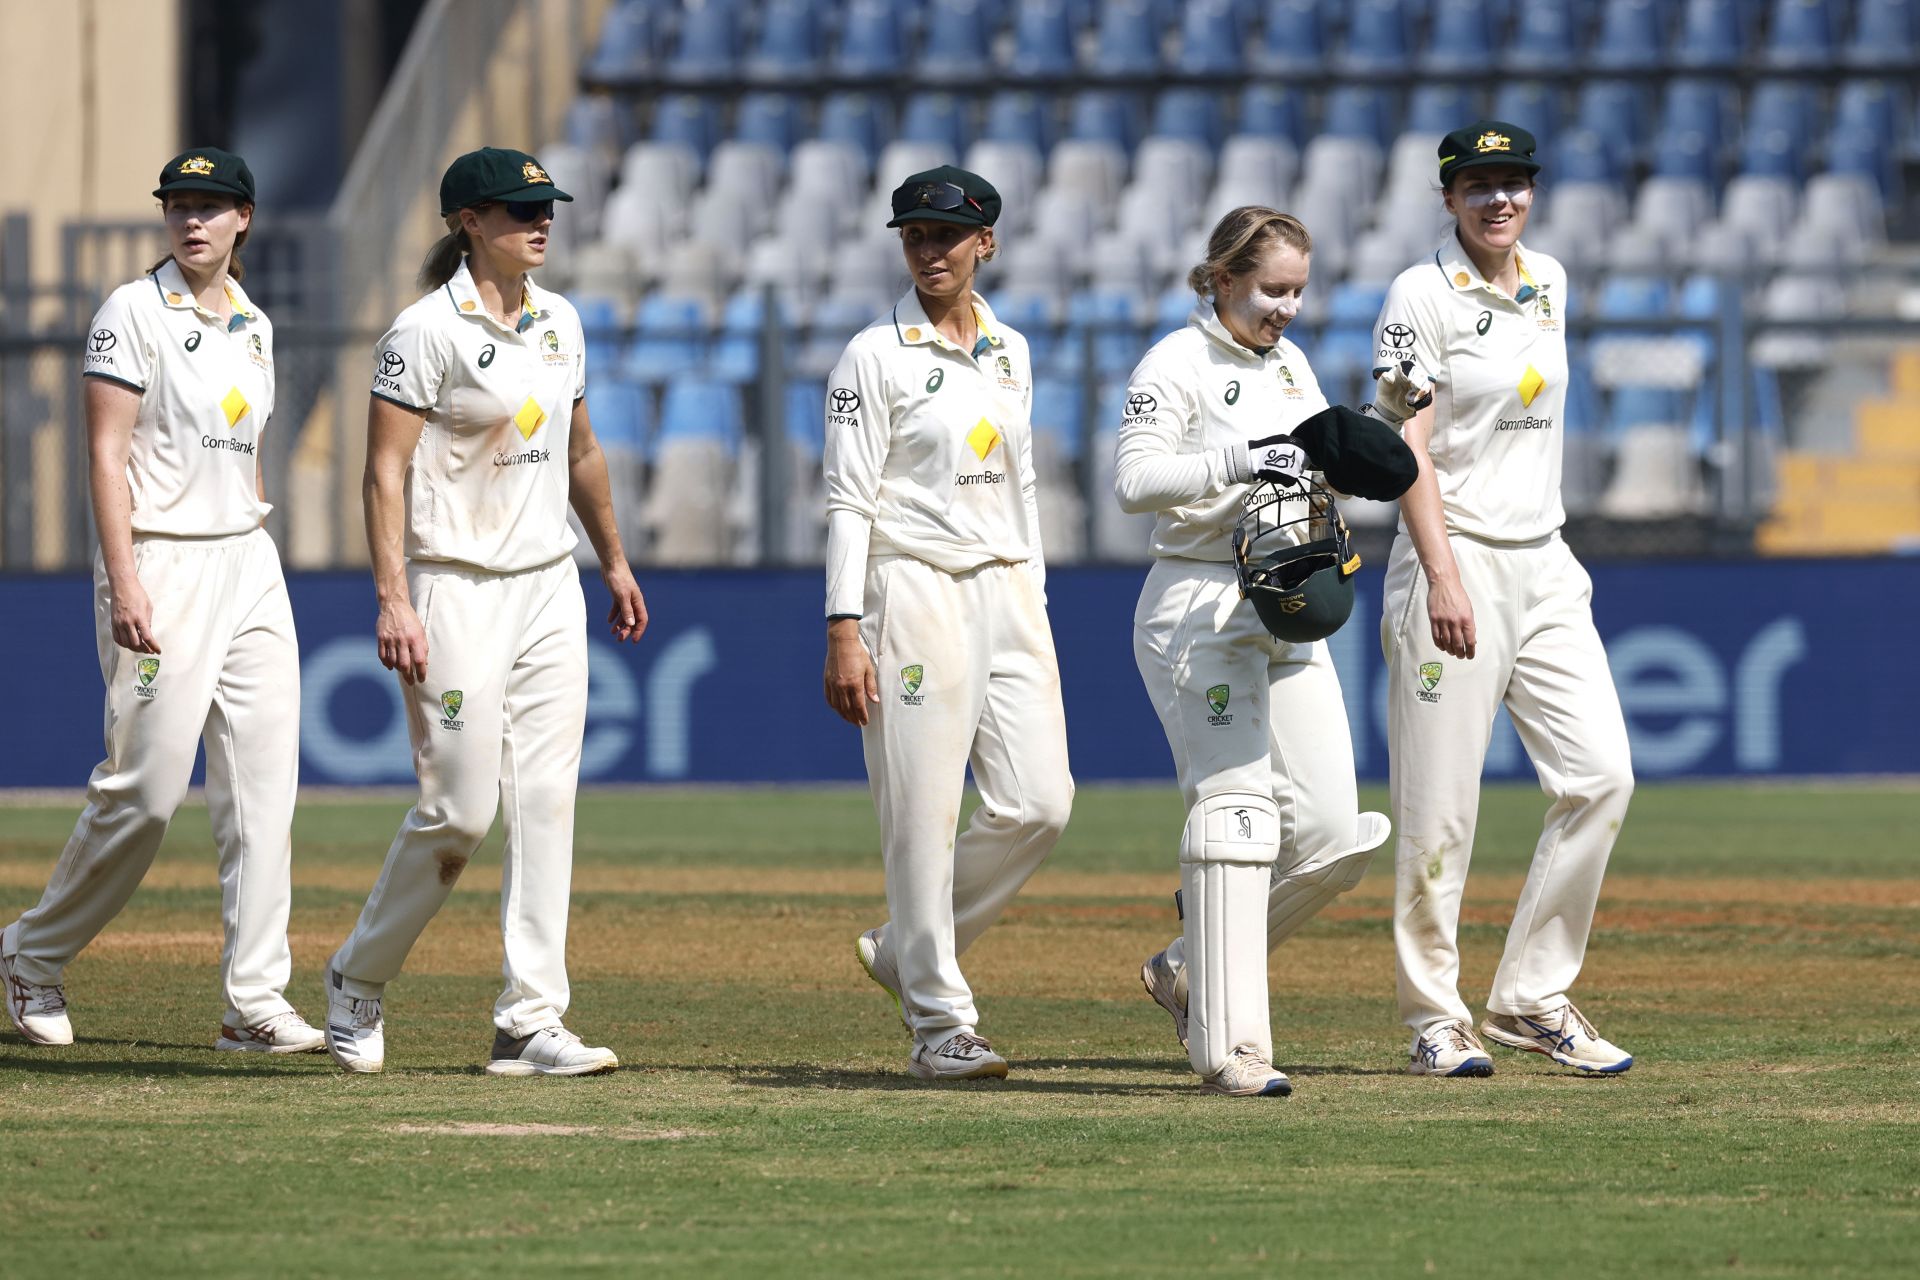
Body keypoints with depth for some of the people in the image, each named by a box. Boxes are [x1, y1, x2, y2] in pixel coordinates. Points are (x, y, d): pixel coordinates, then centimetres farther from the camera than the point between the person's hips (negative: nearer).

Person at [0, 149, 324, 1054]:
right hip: (160, 562, -7)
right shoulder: (135, 312, -8)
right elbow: (106, 455, -13)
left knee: (263, 785, -1)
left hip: (248, 563, 7)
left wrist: (259, 573, 17)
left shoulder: (252, 326, 13)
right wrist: (125, 584, -20)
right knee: (146, 786, -7)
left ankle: (254, 1000, -1)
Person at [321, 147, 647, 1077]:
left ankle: (530, 1022, 0)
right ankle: (358, 978, 15)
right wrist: (392, 600, -23)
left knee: (546, 802, 0)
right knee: (460, 807, -7)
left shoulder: (559, 322, 11)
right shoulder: (427, 331, -11)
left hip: (548, 588, 7)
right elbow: (386, 467, -15)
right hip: (456, 590, -7)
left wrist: (615, 564, 27)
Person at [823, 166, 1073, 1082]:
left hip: (1007, 592, 6)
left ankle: (907, 951, 16)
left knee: (1038, 803, -3)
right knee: (922, 816, -6)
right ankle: (939, 1022, -1)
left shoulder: (1009, 353, 13)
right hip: (915, 592, -6)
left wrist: (1034, 607, 14)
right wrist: (845, 632, -15)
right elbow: (849, 500, -8)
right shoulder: (876, 355, -4)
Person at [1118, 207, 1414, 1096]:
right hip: (1198, 610, -7)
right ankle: (1230, 1047, -18)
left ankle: (1192, 970, 18)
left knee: (1331, 831, -1)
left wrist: (1342, 458, 2)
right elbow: (1135, 479, -19)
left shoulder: (1289, 364, 16)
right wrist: (1238, 462, -30)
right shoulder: (1178, 366, -7)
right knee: (1236, 806, -16)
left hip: (1287, 613, 7)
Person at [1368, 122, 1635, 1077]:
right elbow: (1406, 445, -13)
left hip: (1544, 566, 7)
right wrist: (1442, 577, -22)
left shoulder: (1548, 283, 13)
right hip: (1456, 561, -7)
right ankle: (1434, 1019, 4)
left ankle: (1532, 998, 7)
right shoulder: (1424, 295, -8)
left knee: (1601, 777, -1)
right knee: (1438, 809, -5)